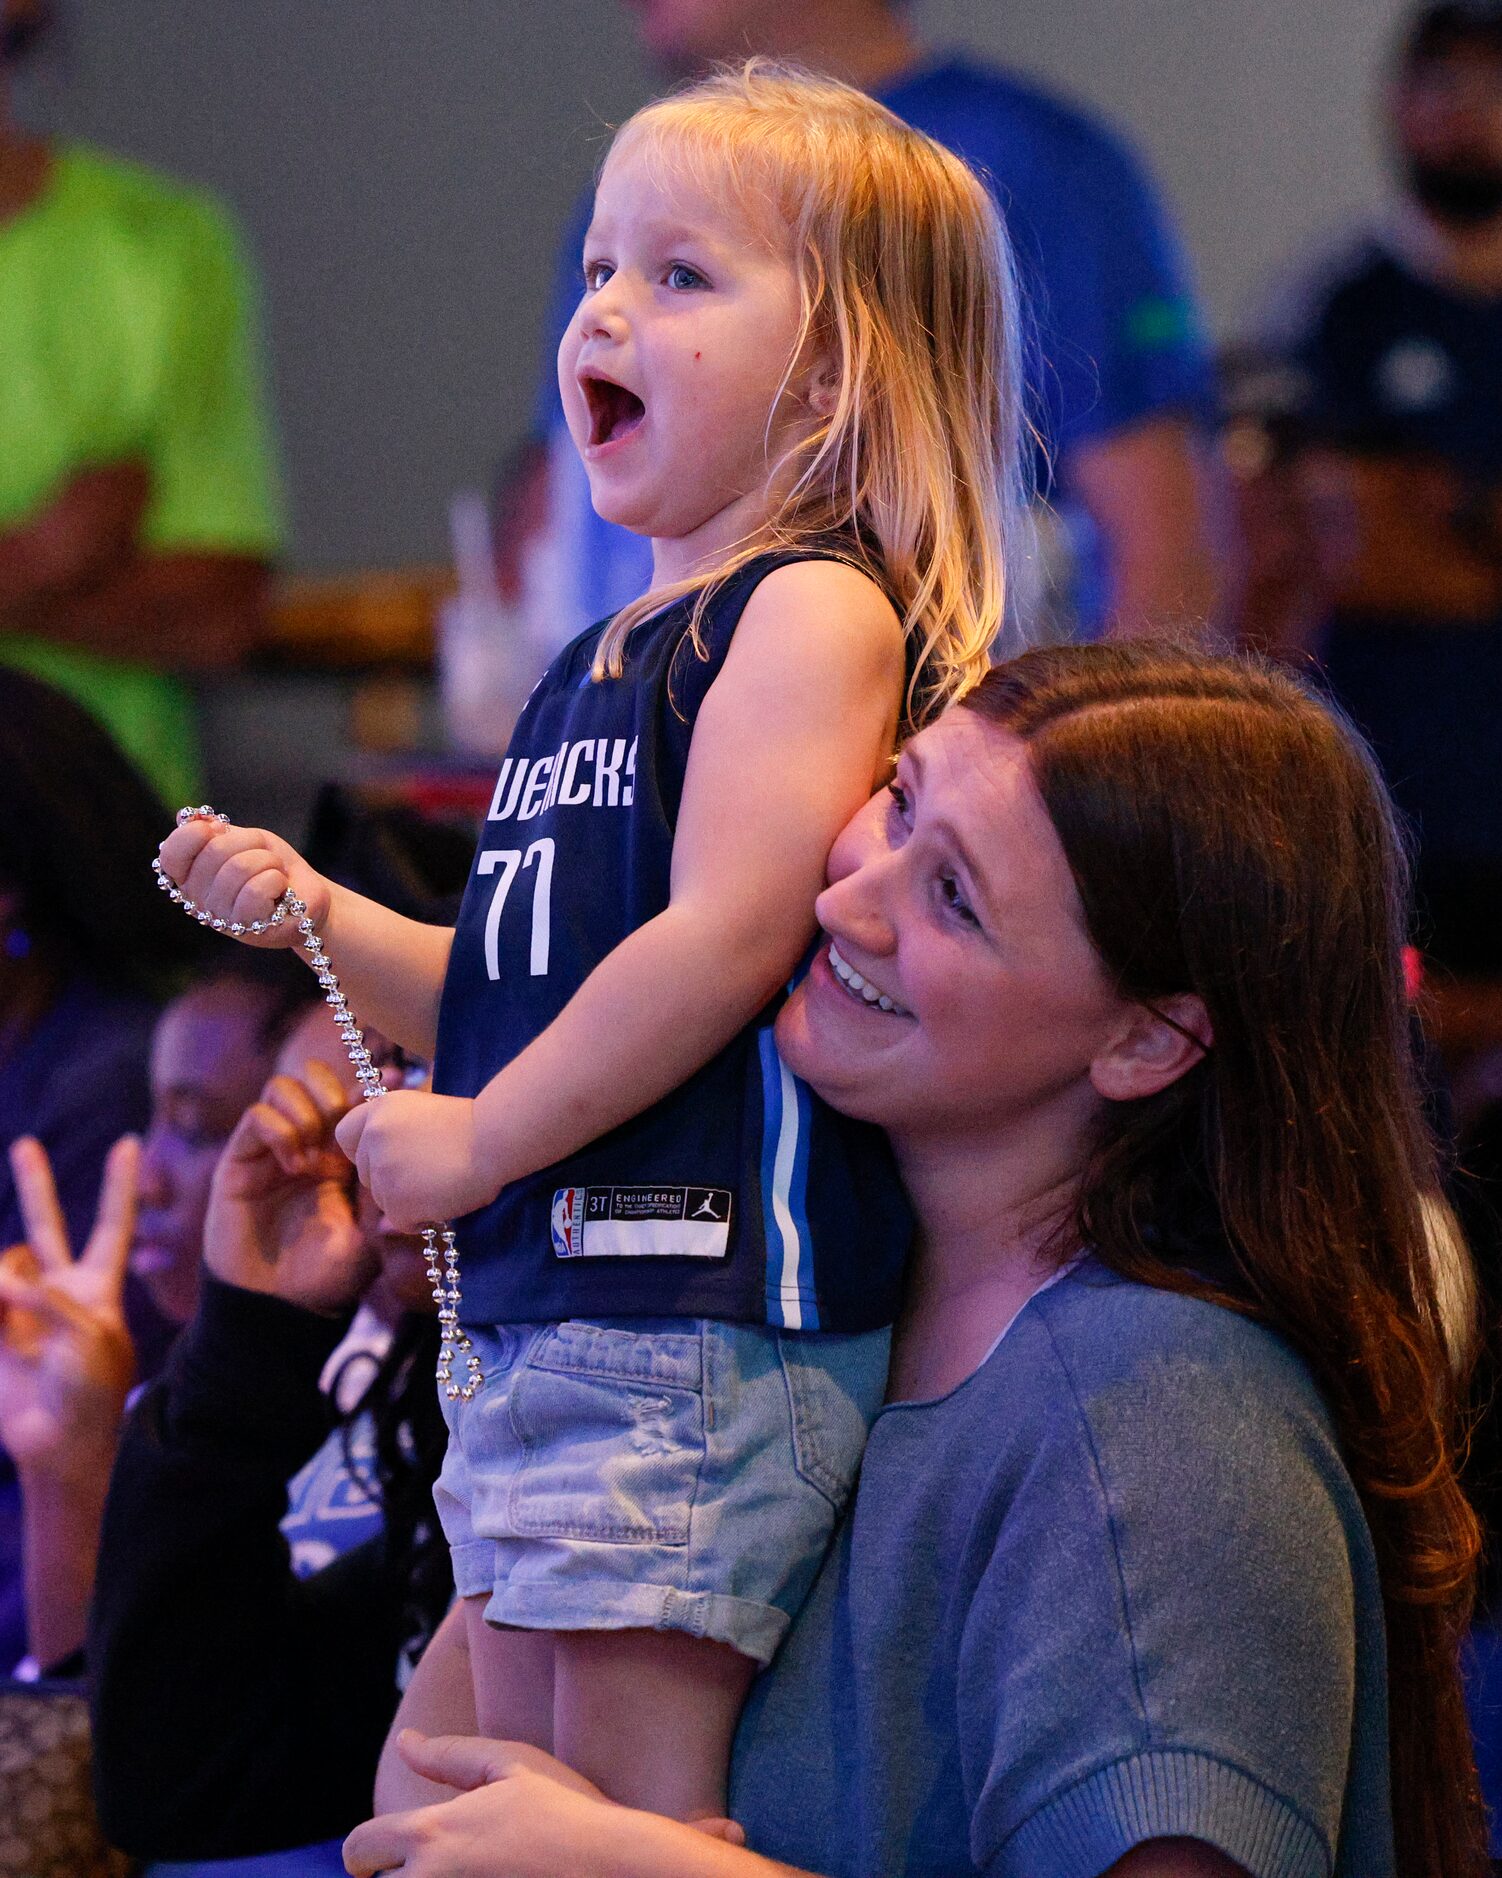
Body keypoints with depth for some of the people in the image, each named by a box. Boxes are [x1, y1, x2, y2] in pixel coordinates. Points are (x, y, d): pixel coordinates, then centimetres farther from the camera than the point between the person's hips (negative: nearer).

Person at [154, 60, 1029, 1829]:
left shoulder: (815, 612, -10)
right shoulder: (604, 659, 19)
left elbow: (725, 942, -20)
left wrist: (478, 1142, -13)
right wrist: (313, 916, 10)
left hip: (702, 1293, -10)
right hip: (535, 1298, 10)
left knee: (634, 1768, -10)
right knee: (513, 1769, 12)